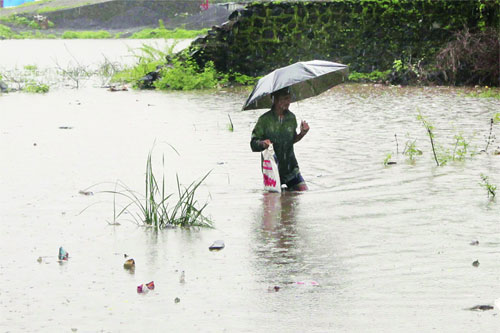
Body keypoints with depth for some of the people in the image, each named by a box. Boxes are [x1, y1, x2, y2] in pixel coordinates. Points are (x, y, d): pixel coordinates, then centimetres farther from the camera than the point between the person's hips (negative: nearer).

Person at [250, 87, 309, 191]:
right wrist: (262, 143, -28)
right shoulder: (265, 120, -8)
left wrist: (302, 134, -2)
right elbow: (253, 144, -7)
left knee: (304, 191, -6)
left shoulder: (291, 118, 4)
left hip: (291, 169, 3)